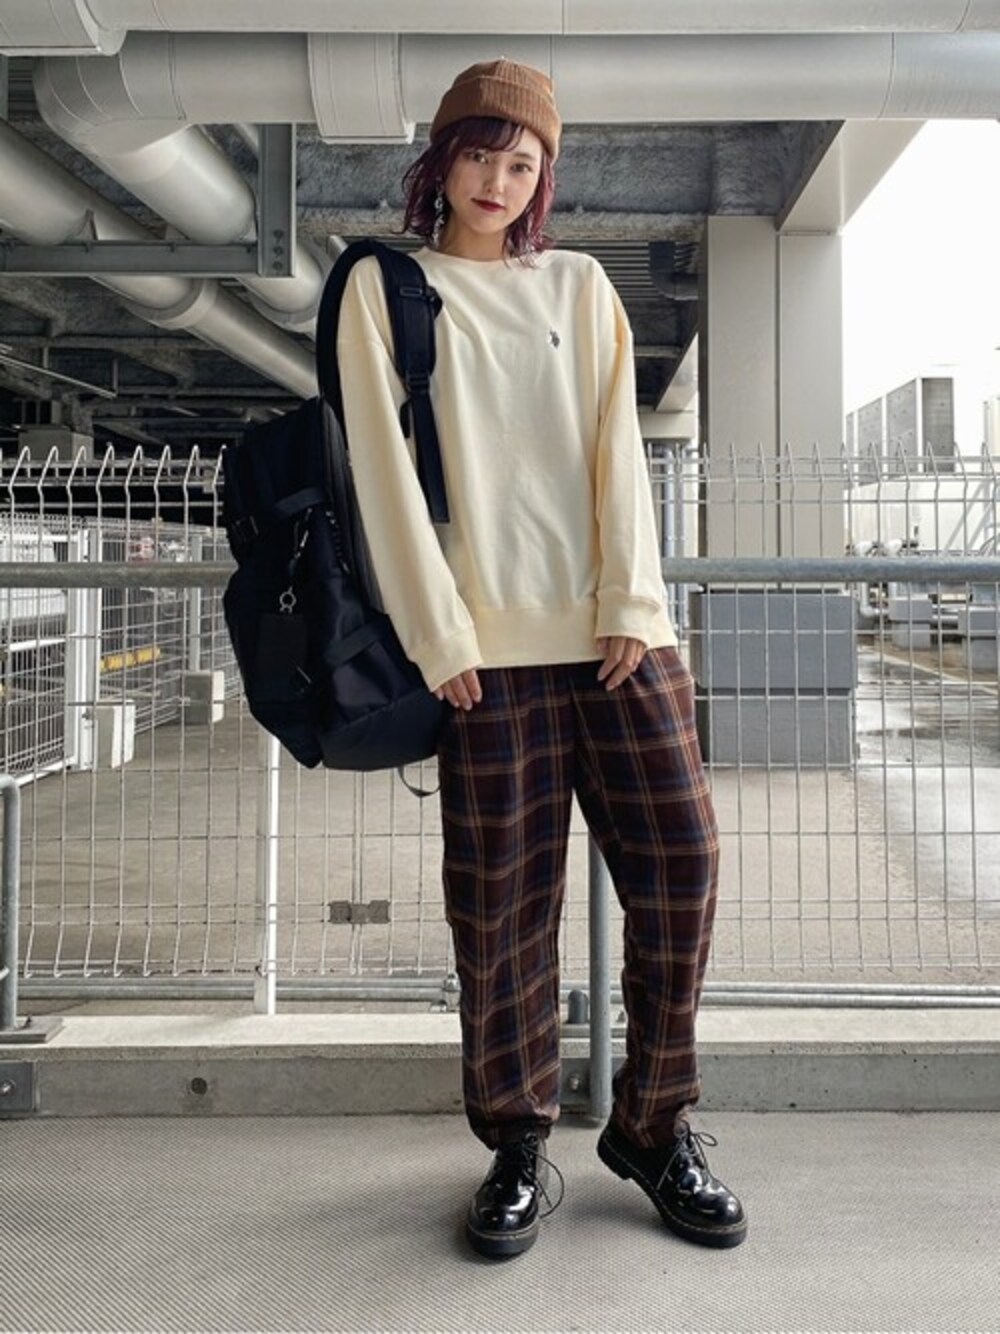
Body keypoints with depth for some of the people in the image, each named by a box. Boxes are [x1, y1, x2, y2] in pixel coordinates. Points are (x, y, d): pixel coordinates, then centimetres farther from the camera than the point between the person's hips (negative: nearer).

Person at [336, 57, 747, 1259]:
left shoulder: (580, 287, 18)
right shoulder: (385, 287, 10)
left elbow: (617, 453, 9)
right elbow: (385, 471, 1)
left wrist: (633, 607, -5)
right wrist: (441, 641, -8)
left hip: (620, 637, 3)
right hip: (494, 649, -2)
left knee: (679, 874, 0)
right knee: (502, 912, -1)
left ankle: (654, 1130, 17)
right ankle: (518, 1151, 17)